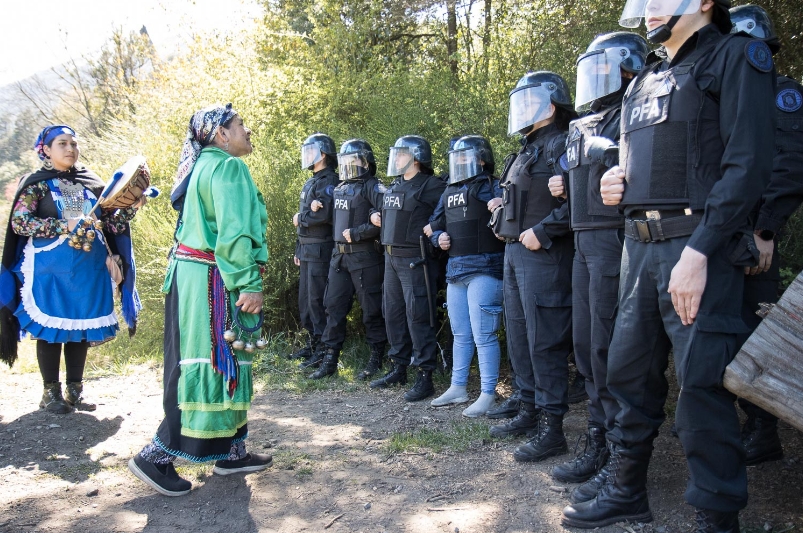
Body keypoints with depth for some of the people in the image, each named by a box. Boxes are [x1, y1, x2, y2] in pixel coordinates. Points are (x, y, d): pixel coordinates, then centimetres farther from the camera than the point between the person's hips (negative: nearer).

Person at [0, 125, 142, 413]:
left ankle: (75, 390, 19)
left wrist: (131, 206, -8)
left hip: (89, 268, 4)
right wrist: (64, 226, -18)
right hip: (51, 269, -4)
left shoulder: (91, 183, 10)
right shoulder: (37, 183, -1)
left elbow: (111, 224, 9)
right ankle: (51, 392, 14)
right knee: (51, 328, 2)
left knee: (81, 328, 8)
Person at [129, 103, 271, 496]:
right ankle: (157, 456, 1)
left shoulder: (205, 165, 20)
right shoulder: (228, 166, -11)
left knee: (224, 365, 13)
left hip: (193, 274, 10)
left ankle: (230, 452, 21)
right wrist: (249, 284, -22)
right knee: (208, 366, -6)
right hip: (209, 279, -10)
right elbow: (234, 231, -21)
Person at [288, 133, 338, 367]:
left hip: (321, 249, -10)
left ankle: (323, 350, 0)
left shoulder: (329, 181, -10)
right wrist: (298, 249, 20)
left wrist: (300, 218, -7)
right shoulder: (310, 182, 20)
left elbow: (324, 214, -24)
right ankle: (312, 343, 25)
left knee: (317, 300, -7)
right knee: (305, 299, 14)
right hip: (306, 249, 10)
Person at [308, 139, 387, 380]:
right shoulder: (340, 189, 17)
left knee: (371, 310, 2)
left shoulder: (373, 187, -7)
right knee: (334, 306, 8)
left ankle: (376, 359, 14)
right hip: (339, 256, 8)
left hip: (365, 257, -8)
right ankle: (330, 359, 15)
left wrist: (356, 233, -18)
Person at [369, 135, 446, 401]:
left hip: (415, 260, -9)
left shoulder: (431, 186, -9)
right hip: (391, 258, 9)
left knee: (418, 317, -8)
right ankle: (398, 368, 26)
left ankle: (425, 377, -1)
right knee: (393, 314, 13)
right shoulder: (394, 187, 17)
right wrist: (378, 217, 12)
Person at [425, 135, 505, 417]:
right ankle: (457, 387, 27)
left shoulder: (492, 188, -5)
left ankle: (488, 394, 4)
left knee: (483, 334, -6)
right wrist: (439, 237, 4)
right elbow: (434, 224, 22)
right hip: (455, 269, 8)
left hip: (484, 269, -8)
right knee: (460, 334, 16)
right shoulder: (449, 192, 18)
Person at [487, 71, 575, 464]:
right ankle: (529, 411, 27)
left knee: (544, 342, -6)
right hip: (515, 253, 10)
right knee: (518, 336, 15)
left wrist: (541, 231, -23)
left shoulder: (561, 145, -11)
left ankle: (551, 428, 3)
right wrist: (505, 207, 9)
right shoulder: (528, 149, 20)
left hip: (543, 256, -10)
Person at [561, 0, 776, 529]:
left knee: (703, 384, -5)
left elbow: (748, 164, -12)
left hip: (700, 246, -7)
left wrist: (698, 252, -20)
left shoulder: (736, 56, -1)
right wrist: (617, 184, 4)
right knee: (631, 371, 11)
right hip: (641, 244, 7)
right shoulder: (644, 82, 21)